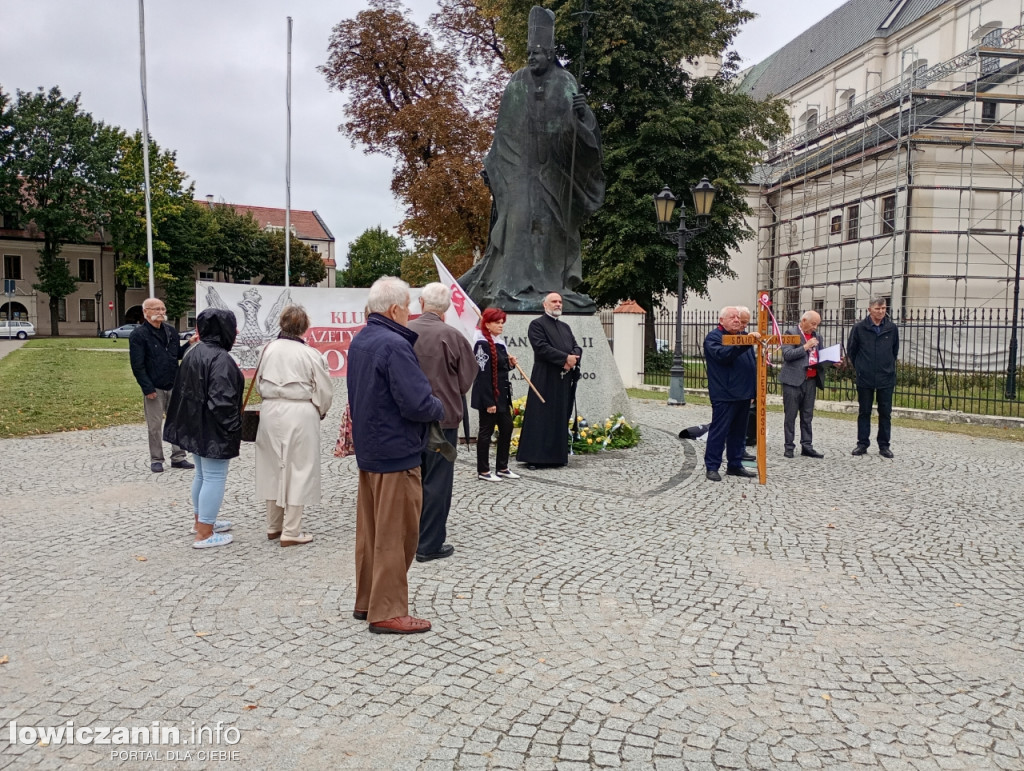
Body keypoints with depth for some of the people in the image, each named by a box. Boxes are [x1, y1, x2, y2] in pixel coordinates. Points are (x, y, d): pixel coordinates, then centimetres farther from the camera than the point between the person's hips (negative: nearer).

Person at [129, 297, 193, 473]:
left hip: (174, 386, 5)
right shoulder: (138, 334, -8)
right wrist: (147, 388, -16)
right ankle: (156, 460, 16)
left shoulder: (171, 331, 10)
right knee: (155, 426, 4)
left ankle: (178, 457, 18)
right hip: (154, 389, -5)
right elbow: (137, 365, -11)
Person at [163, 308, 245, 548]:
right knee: (215, 477, -1)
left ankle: (200, 521, 36)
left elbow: (187, 389, 15)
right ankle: (205, 534, 5)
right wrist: (233, 429, -17)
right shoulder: (220, 358, -22)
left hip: (195, 426, 10)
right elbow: (222, 400, -27)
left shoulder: (195, 353, 8)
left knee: (202, 475, 22)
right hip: (213, 430, -10)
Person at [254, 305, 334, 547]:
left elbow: (259, 383, 9)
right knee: (298, 469, 4)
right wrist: (321, 411, 14)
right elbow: (325, 391, -6)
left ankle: (273, 526, 27)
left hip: (271, 412, 5)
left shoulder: (269, 349, -1)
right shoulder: (310, 354, -12)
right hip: (300, 413, -5)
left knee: (273, 467, 15)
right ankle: (291, 531, 6)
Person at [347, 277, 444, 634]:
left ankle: (366, 600, 29)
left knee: (370, 530, 17)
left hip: (367, 449, 10)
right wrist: (439, 407, -5)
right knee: (395, 534, 1)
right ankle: (387, 612, 10)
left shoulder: (359, 340, 9)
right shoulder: (394, 345, -21)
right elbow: (417, 404, -26)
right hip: (396, 452, -9)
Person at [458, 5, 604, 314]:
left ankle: (547, 283, 8)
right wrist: (491, 165, 7)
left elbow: (581, 126, -8)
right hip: (519, 167, 1)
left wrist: (581, 112, -30)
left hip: (552, 169, -1)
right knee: (519, 219, -7)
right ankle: (515, 283, -7)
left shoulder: (565, 83, 0)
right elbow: (503, 129, 9)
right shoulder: (517, 83, 6)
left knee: (549, 222, 2)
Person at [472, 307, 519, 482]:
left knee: (507, 428, 12)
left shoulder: (500, 343, 11)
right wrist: (489, 402, -21)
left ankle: (502, 467, 23)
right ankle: (483, 471, 11)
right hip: (488, 396, -9)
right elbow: (483, 374, -19)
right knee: (486, 431, 0)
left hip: (502, 394, 9)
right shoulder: (483, 344, -15)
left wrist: (510, 363, -1)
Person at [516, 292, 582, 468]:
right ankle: (533, 457, -1)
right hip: (545, 379, -7)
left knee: (561, 418, 8)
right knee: (541, 418, -6)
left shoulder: (565, 327, 21)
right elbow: (541, 347, -15)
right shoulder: (537, 324, -2)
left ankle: (558, 455, 15)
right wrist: (565, 358, -17)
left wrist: (573, 358, -10)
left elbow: (577, 348, 13)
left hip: (564, 380, 7)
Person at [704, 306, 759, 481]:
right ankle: (711, 467, 3)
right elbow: (722, 354, -26)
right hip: (724, 395, -8)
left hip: (743, 394, 8)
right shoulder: (713, 337, -6)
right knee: (719, 431, -4)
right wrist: (746, 342, -32)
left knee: (738, 432, 13)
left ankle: (735, 465, 23)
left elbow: (751, 360, 27)